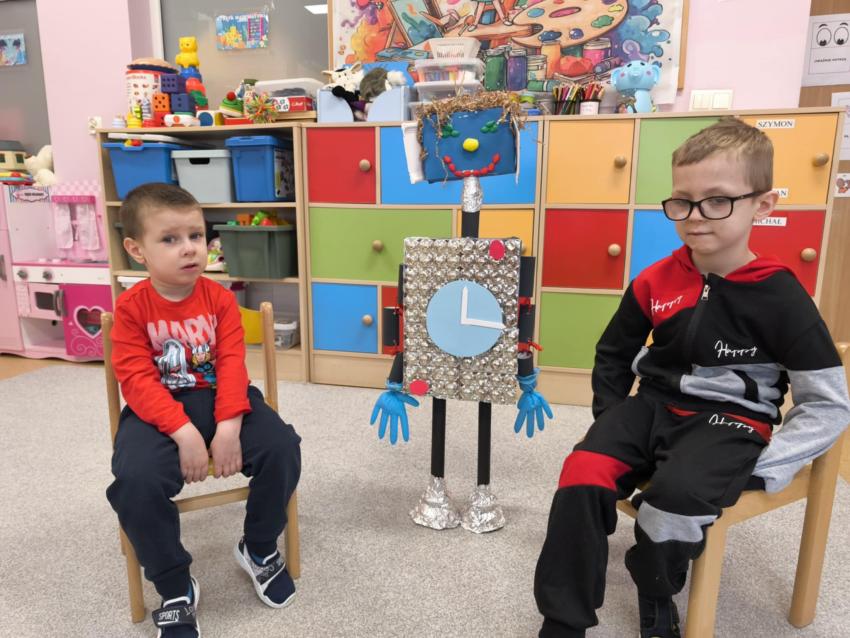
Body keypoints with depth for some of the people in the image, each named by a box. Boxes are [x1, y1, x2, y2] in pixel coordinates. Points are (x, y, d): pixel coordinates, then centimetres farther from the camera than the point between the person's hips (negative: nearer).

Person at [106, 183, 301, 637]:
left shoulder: (219, 298, 0)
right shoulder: (132, 306, -6)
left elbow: (232, 364, -8)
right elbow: (137, 379, -13)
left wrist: (229, 426, -22)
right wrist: (183, 431, -26)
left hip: (219, 399, 2)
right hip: (158, 411, -1)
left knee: (282, 447, -21)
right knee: (136, 481, -30)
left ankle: (259, 549, 8)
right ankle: (175, 590, -2)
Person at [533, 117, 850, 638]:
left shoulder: (779, 296, -11)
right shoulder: (656, 281, -1)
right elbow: (614, 353, 15)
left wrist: (761, 469, -15)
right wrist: (611, 422, 6)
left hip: (730, 421, -3)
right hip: (654, 405, 4)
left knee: (679, 495, -32)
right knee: (584, 474, -21)